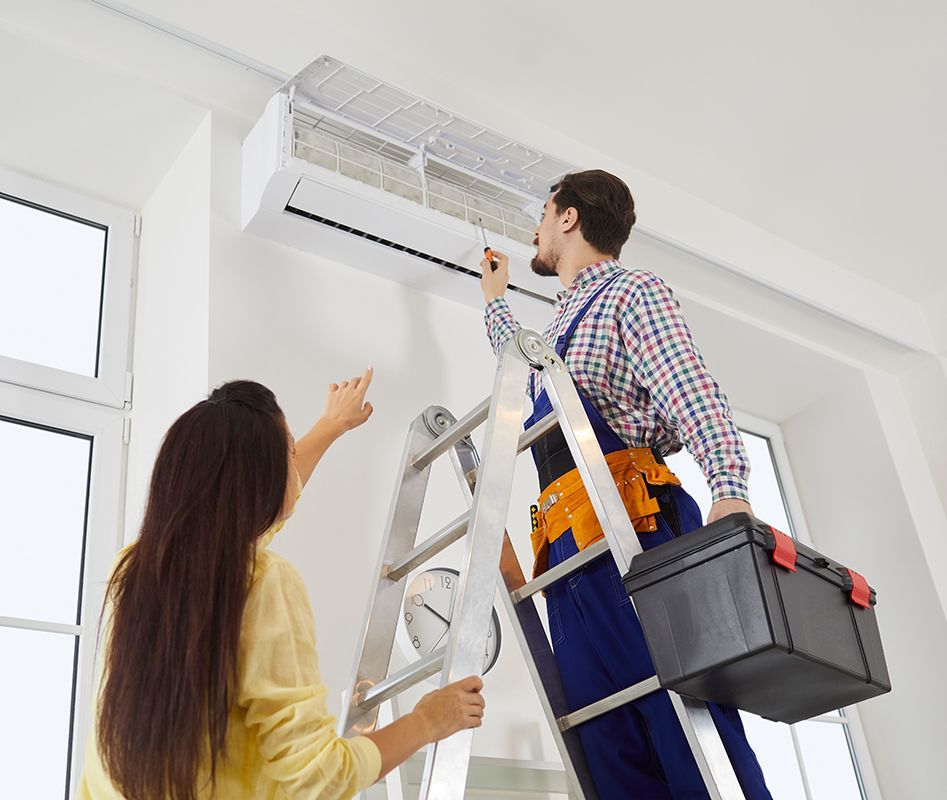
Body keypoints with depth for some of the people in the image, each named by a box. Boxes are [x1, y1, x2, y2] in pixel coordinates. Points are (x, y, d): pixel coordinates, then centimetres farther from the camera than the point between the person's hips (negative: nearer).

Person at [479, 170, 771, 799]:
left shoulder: (632, 291, 6)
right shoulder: (564, 323, 32)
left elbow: (692, 392, -11)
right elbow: (522, 366, 57)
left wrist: (730, 490, -28)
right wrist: (495, 299, 66)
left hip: (634, 522, -8)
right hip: (570, 550, 8)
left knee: (685, 728, -15)